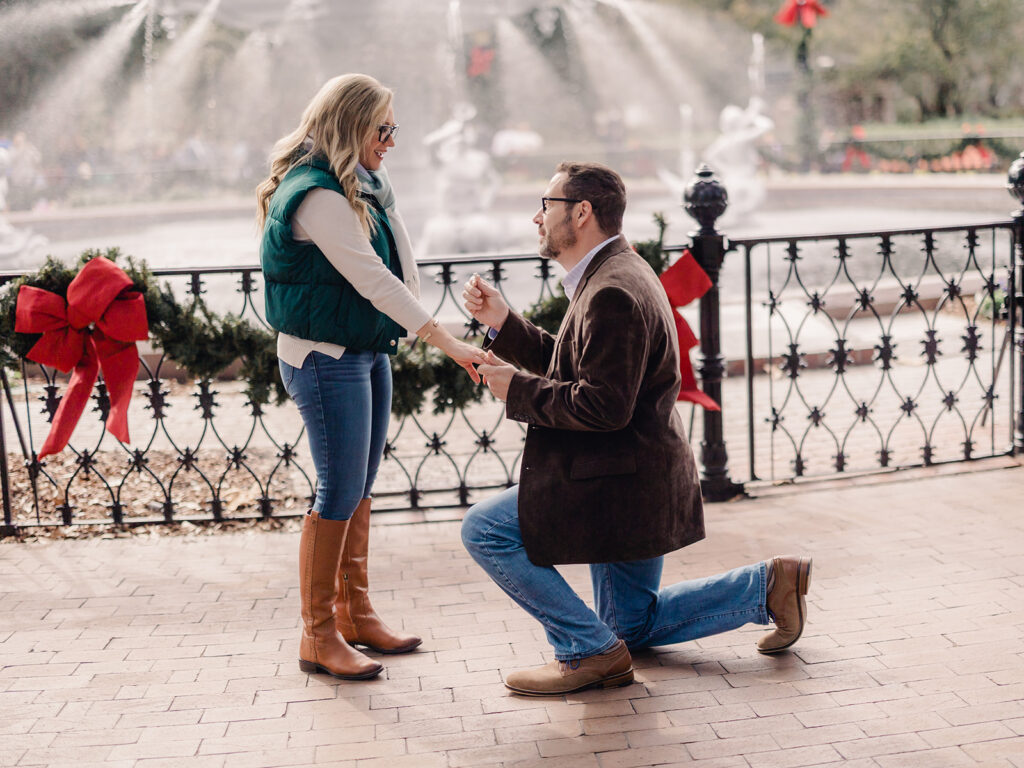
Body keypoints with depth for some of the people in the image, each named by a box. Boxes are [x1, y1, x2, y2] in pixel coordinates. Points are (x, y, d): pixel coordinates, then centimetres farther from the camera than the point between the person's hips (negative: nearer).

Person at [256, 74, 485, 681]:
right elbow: (374, 281, -25)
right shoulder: (317, 196, -20)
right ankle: (318, 636, 5)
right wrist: (451, 345, -26)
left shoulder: (364, 187, 10)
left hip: (368, 352, 9)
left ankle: (355, 613, 26)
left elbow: (395, 271, 10)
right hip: (325, 358, -9)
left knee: (360, 488, 14)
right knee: (340, 492, -5)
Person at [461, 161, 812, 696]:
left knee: (484, 529, -12)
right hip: (637, 478, 11)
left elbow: (603, 406, -29)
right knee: (633, 625, 22)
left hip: (622, 483, -11)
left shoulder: (612, 294, -23)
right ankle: (768, 585, 20)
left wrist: (518, 390, -18)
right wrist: (502, 323, 7)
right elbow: (567, 369, 16)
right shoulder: (615, 274, 11)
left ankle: (589, 650, -5)